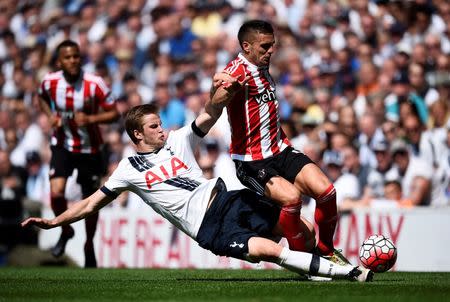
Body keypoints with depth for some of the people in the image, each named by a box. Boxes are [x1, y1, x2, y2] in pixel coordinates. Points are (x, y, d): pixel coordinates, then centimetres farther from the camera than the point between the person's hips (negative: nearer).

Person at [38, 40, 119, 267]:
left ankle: (89, 245, 33)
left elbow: (114, 113, -13)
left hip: (90, 149, -1)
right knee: (56, 192, -19)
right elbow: (42, 97, 13)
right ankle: (65, 231, 11)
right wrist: (51, 115, -6)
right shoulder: (50, 82, -11)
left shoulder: (94, 84, -19)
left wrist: (90, 119, -30)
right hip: (62, 145, 1)